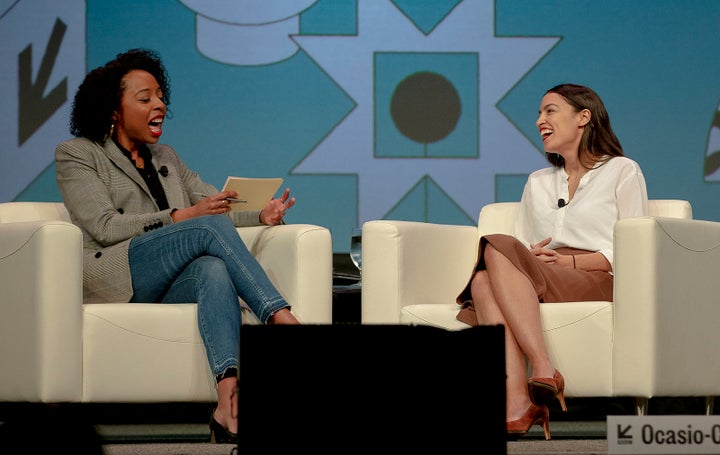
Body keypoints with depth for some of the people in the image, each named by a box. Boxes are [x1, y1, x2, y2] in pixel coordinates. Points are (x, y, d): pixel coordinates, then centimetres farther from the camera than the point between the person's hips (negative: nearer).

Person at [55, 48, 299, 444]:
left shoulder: (166, 158, 30)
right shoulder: (76, 154, 11)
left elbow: (217, 204, 21)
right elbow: (106, 227, -5)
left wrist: (261, 215, -2)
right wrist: (183, 216, -15)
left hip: (168, 286, 4)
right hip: (116, 277, -4)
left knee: (214, 269, -35)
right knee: (211, 227, -29)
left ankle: (228, 403, -55)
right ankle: (283, 319, -38)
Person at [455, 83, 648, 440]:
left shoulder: (622, 171, 14)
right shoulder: (537, 183, 32)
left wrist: (569, 261, -10)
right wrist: (531, 254, -3)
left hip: (597, 282, -4)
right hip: (531, 282, 5)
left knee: (496, 251, -32)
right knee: (484, 280, -33)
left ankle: (543, 370, -45)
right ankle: (516, 405, -49)